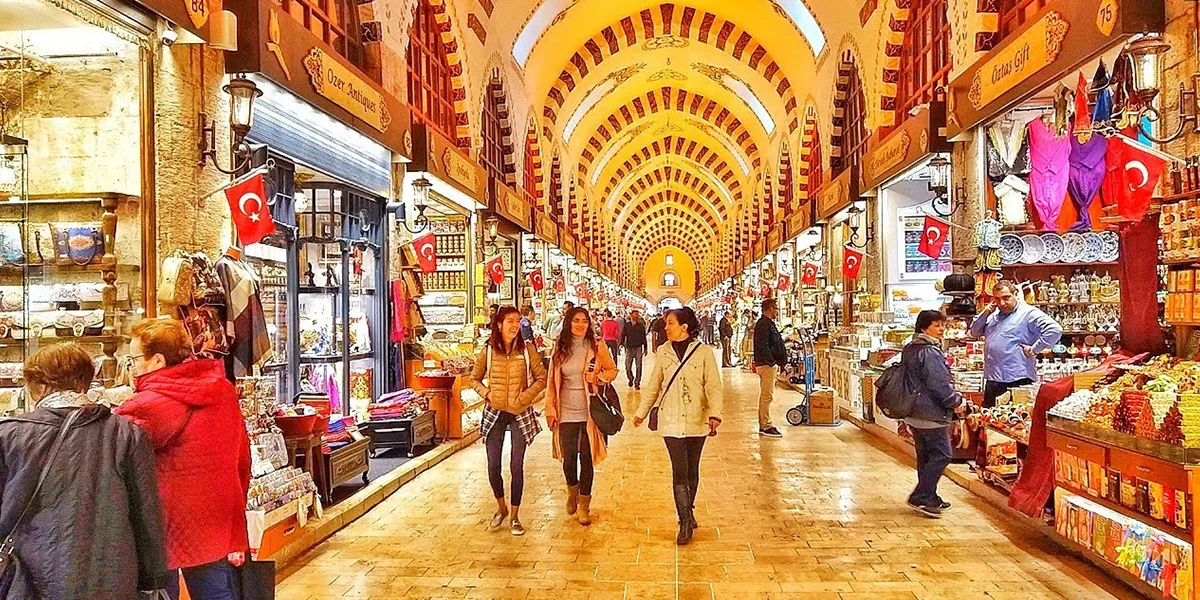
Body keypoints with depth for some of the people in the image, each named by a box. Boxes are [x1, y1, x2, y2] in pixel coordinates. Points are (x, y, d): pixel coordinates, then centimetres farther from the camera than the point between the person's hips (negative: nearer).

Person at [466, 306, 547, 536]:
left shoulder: (527, 350, -5)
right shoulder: (488, 351, -2)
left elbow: (541, 378, 0)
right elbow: (474, 379, 9)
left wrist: (526, 397, -12)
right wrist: (487, 394, -8)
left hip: (520, 413, -1)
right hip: (494, 413, 1)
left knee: (516, 467, 3)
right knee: (493, 467, 6)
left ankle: (515, 517, 18)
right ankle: (501, 508, 32)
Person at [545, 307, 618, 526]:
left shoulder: (597, 347, -2)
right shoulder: (560, 349, 3)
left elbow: (612, 370, 9)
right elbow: (552, 381, 7)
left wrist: (598, 378, -11)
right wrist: (550, 410, 3)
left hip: (590, 412, -1)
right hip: (567, 413, 1)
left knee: (587, 458, 3)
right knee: (568, 458, 3)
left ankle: (584, 505, 19)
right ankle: (572, 489, 36)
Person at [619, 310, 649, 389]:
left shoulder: (641, 325, 8)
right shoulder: (626, 325, 7)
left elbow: (644, 337, 12)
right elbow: (623, 335, 4)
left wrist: (645, 348, 11)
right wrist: (622, 343, -14)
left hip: (638, 347, 0)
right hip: (629, 347, 0)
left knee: (638, 366, -4)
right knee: (628, 366, 1)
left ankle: (637, 383, 4)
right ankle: (631, 379, 28)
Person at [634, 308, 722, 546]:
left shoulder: (704, 352, -4)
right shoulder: (663, 352, 4)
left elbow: (713, 386, -6)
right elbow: (654, 386, 14)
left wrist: (714, 415, -18)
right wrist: (642, 413, 18)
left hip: (697, 421, -1)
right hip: (671, 421, 1)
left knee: (692, 471, 12)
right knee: (679, 472, -5)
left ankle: (688, 511, 33)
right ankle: (685, 521, 3)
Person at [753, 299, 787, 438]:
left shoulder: (768, 323, 18)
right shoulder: (764, 324, -15)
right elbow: (762, 346, -22)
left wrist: (775, 362, 17)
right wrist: (772, 362, -20)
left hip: (769, 364, 11)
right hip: (767, 365, -11)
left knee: (765, 395, 13)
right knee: (767, 396, -7)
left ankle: (763, 425, 19)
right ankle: (766, 426, -4)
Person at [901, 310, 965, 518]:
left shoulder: (910, 349, 13)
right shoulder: (930, 353, -18)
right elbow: (940, 384, -20)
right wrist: (956, 402, -5)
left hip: (914, 413, 10)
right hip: (932, 413, -10)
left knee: (925, 456, 15)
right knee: (942, 454, -3)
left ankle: (929, 498, 23)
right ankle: (920, 497, -4)